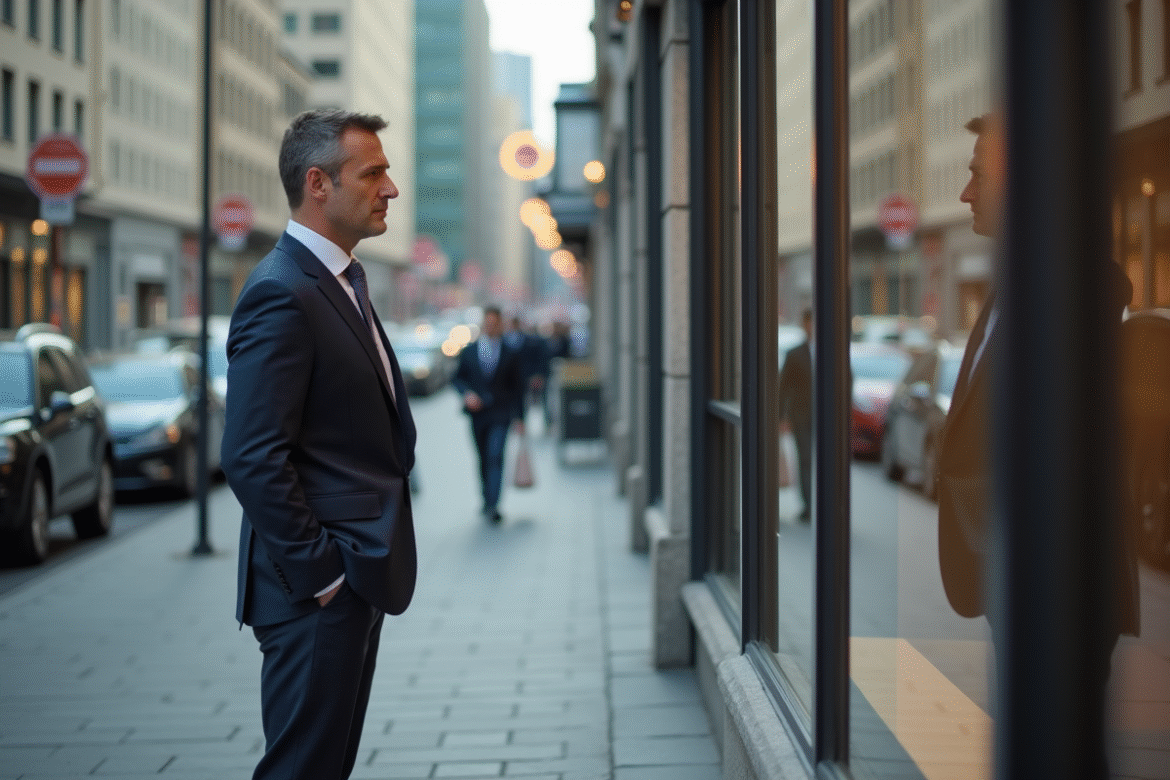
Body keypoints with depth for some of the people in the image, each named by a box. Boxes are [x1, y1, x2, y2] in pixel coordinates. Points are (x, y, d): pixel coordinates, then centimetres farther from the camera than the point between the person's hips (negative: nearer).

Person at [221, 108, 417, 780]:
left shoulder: (345, 279, 15)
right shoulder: (282, 295, -18)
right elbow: (254, 460, -23)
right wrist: (320, 573, -19)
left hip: (360, 574, 10)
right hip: (317, 593, -10)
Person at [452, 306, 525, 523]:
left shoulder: (511, 355, 4)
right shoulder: (468, 352, 8)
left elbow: (517, 387, 5)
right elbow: (457, 378, 11)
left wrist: (519, 417, 1)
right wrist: (467, 393, -10)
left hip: (500, 414, -3)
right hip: (477, 412, 3)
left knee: (496, 456, -16)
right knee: (484, 459, 12)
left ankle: (493, 505, -22)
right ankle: (487, 500, 28)